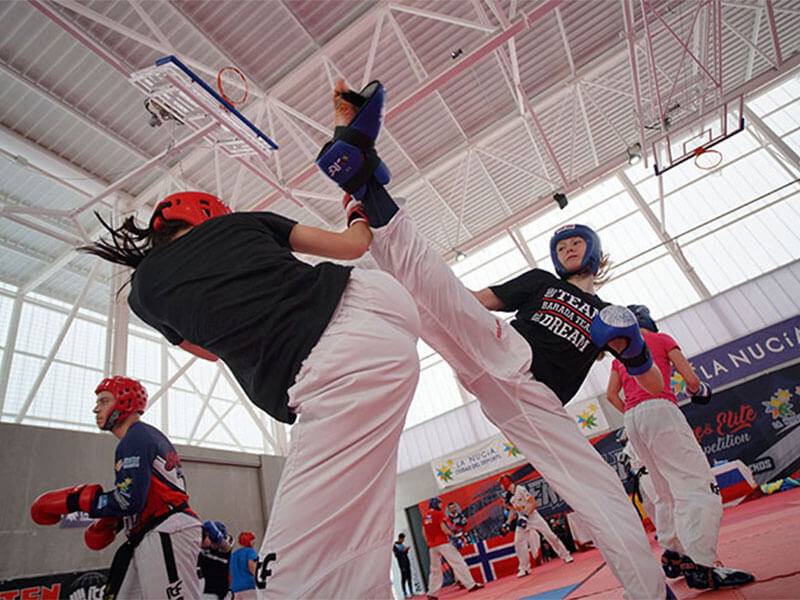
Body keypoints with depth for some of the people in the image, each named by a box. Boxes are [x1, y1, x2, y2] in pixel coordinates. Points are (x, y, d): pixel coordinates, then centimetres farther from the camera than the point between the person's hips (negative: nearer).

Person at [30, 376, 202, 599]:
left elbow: (129, 501, -16)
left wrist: (74, 500, -6)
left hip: (167, 536, -11)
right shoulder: (148, 435, 23)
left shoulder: (135, 438, -9)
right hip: (152, 538, 11)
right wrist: (115, 521, 20)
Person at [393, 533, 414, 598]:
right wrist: (403, 551, -21)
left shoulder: (403, 544, 13)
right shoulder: (395, 546, -6)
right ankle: (405, 594, -3)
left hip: (407, 563, 7)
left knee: (409, 577, 7)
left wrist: (407, 549, -1)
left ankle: (411, 592, 12)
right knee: (404, 578, -7)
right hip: (402, 564, -7)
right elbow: (396, 555, -14)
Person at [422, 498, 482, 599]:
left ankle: (432, 593, 13)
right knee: (458, 562, -5)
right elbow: (443, 528, -13)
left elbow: (424, 532, 12)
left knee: (435, 569, 14)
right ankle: (471, 585, -9)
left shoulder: (425, 517, 13)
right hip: (443, 543, -7)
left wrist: (429, 543, 18)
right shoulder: (439, 513, -5)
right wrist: (450, 533, 4)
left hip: (432, 547, 7)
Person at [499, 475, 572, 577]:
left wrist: (526, 515, -25)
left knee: (549, 535, -7)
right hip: (522, 519, 6)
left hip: (533, 516, -6)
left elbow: (534, 503, -19)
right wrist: (508, 522, 3)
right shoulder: (508, 496, 5)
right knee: (518, 543, -3)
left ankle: (565, 555, 12)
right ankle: (524, 568, 8)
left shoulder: (521, 490, -17)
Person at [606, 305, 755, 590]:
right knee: (697, 483, -11)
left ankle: (672, 555, 18)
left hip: (631, 419, 6)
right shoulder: (662, 339, 10)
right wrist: (698, 390, 23)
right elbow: (691, 379, 3)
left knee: (666, 492, 17)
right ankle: (699, 564, -22)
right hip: (658, 409, -6)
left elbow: (611, 394, 14)